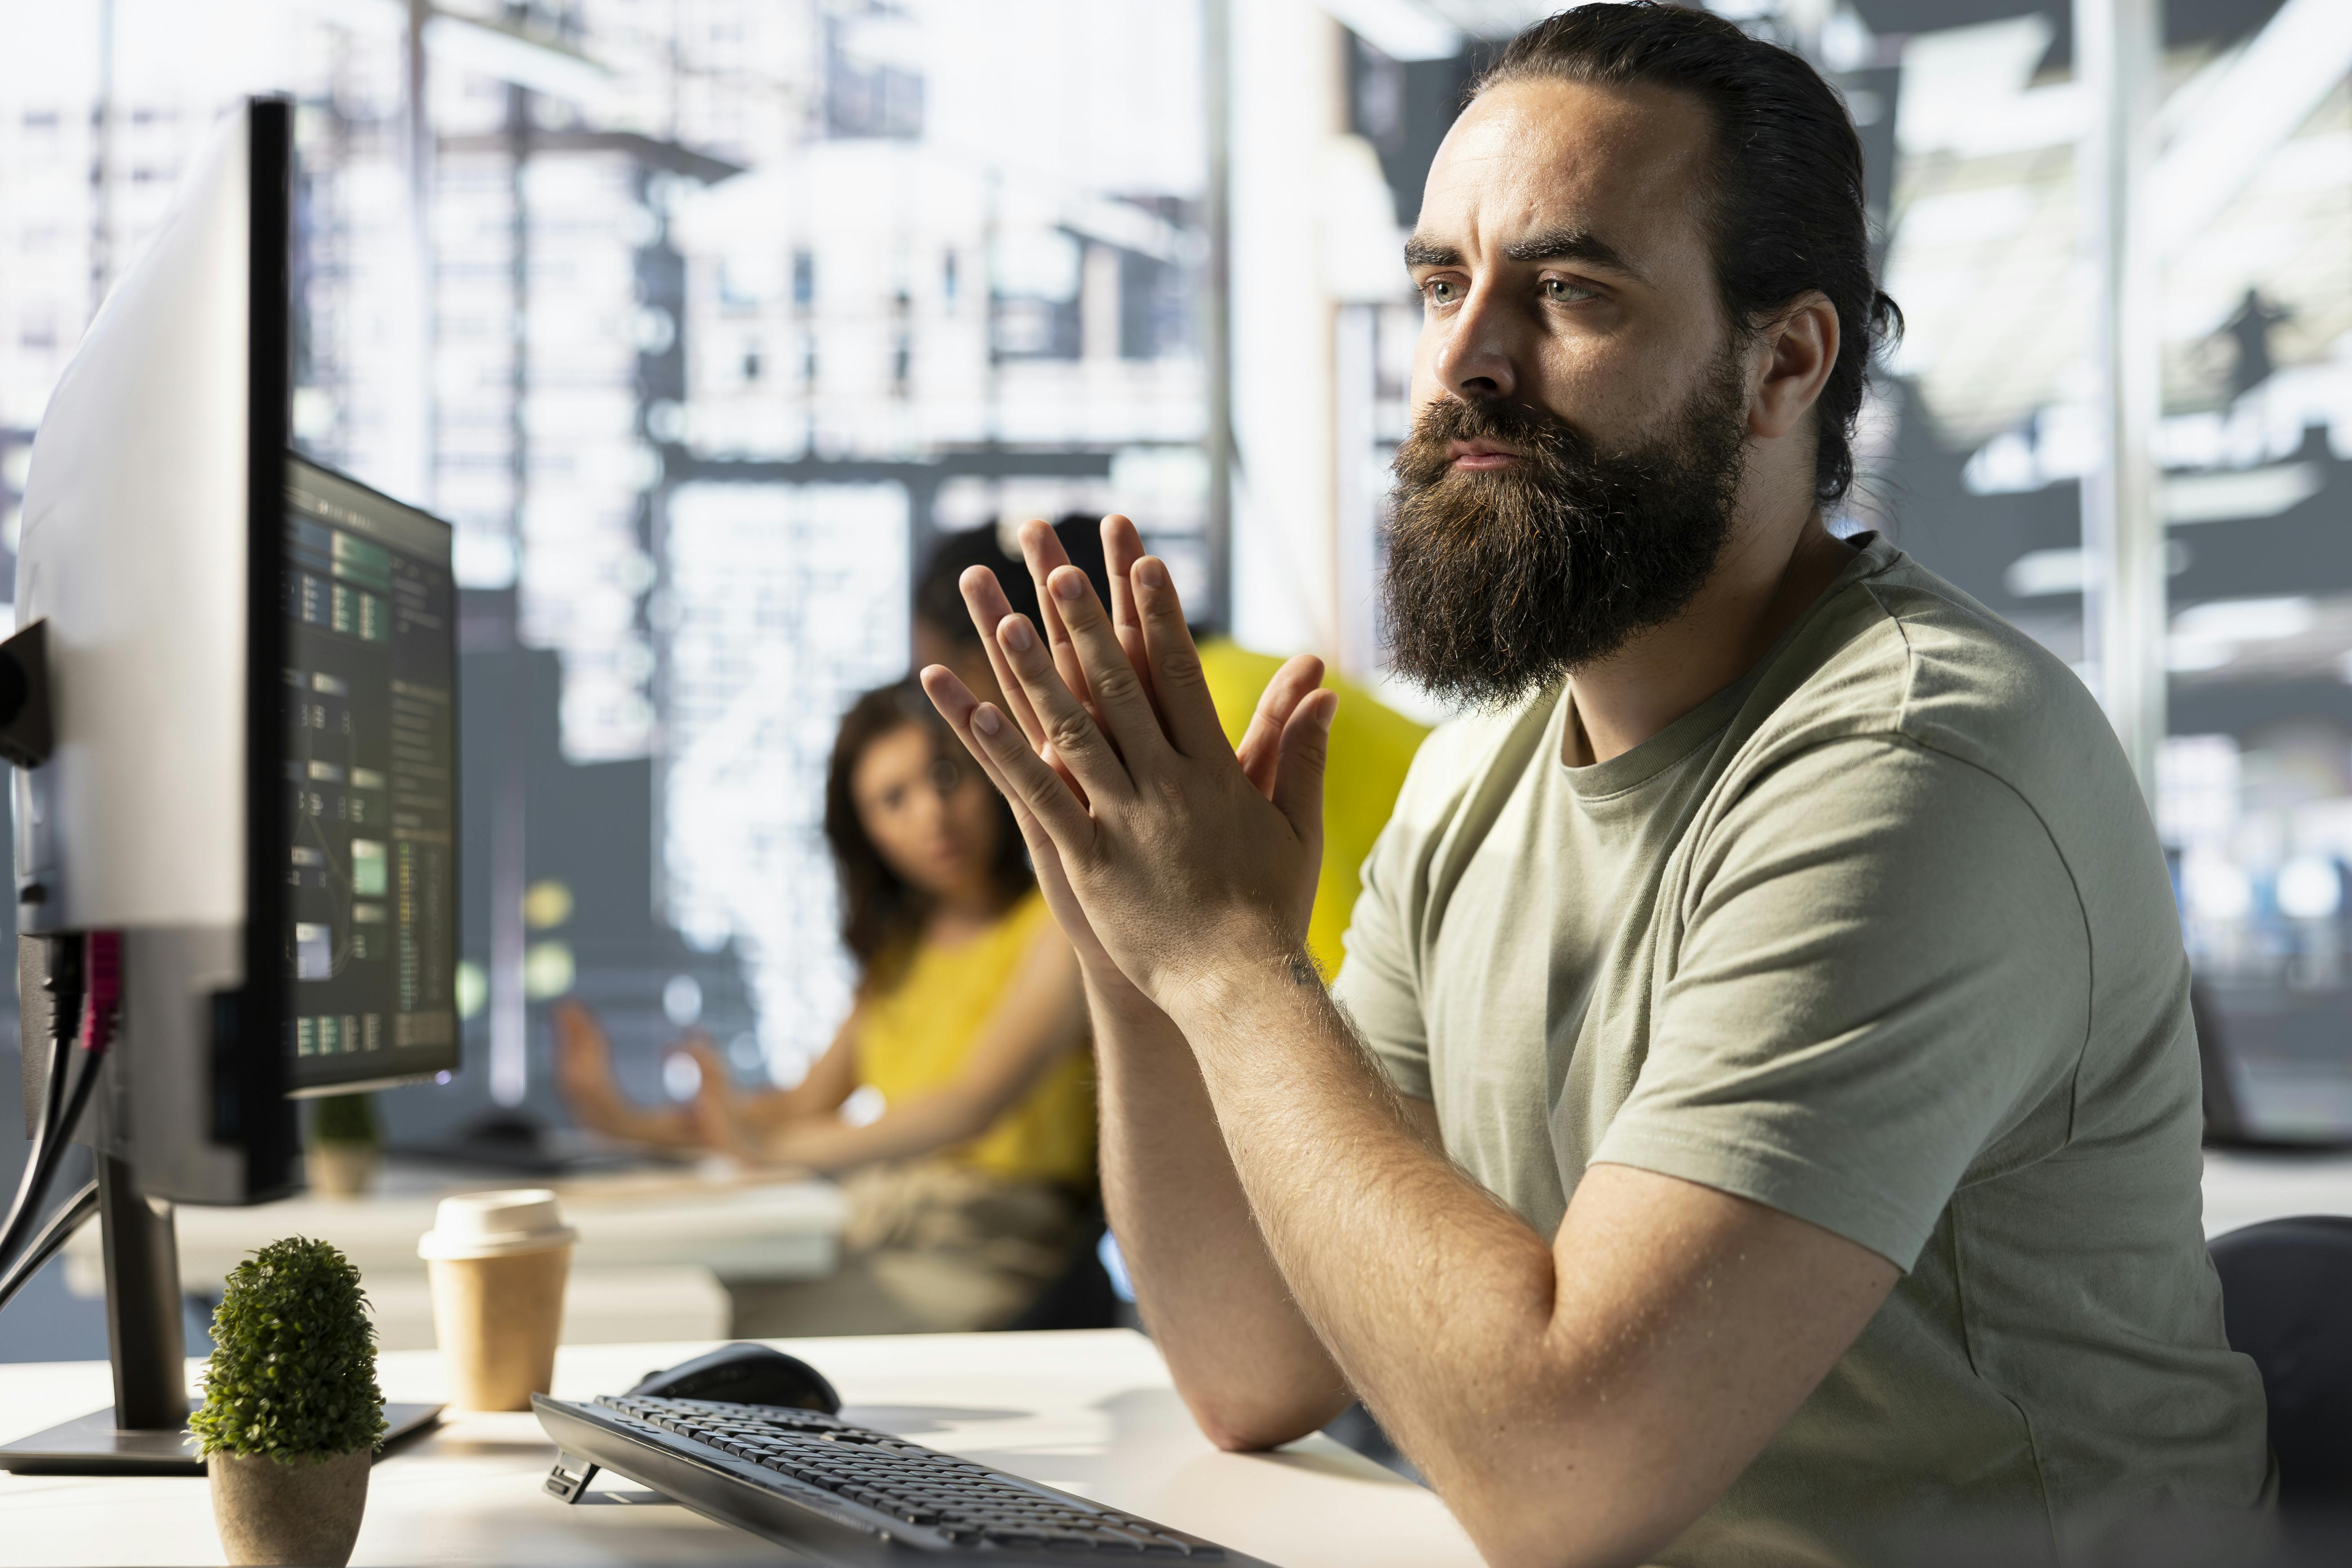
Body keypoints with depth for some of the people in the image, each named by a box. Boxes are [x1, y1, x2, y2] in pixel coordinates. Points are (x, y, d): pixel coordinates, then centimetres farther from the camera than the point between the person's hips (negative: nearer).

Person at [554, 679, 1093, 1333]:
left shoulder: (1058, 927, -7)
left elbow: (976, 1105, -21)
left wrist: (777, 1147, -33)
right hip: (875, 1244, 7)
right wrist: (630, 1121, 4)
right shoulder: (900, 948, 20)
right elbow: (810, 1103, 17)